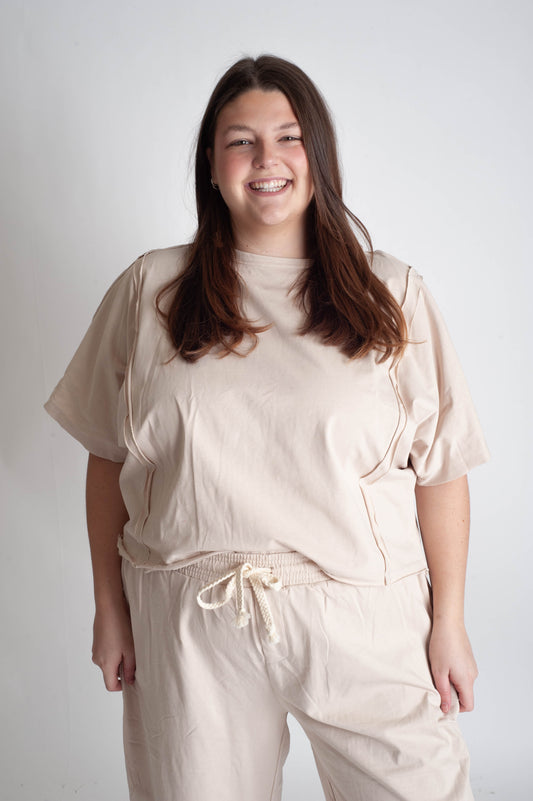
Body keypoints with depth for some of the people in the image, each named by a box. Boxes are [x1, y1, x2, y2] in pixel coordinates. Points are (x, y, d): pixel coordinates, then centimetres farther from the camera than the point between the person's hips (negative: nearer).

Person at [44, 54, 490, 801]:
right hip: (189, 627, 1)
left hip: (363, 620, 0)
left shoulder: (394, 294, 0)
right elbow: (110, 459, 5)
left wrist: (449, 620, -1)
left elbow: (441, 467, 0)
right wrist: (110, 608, 6)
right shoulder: (150, 290, 2)